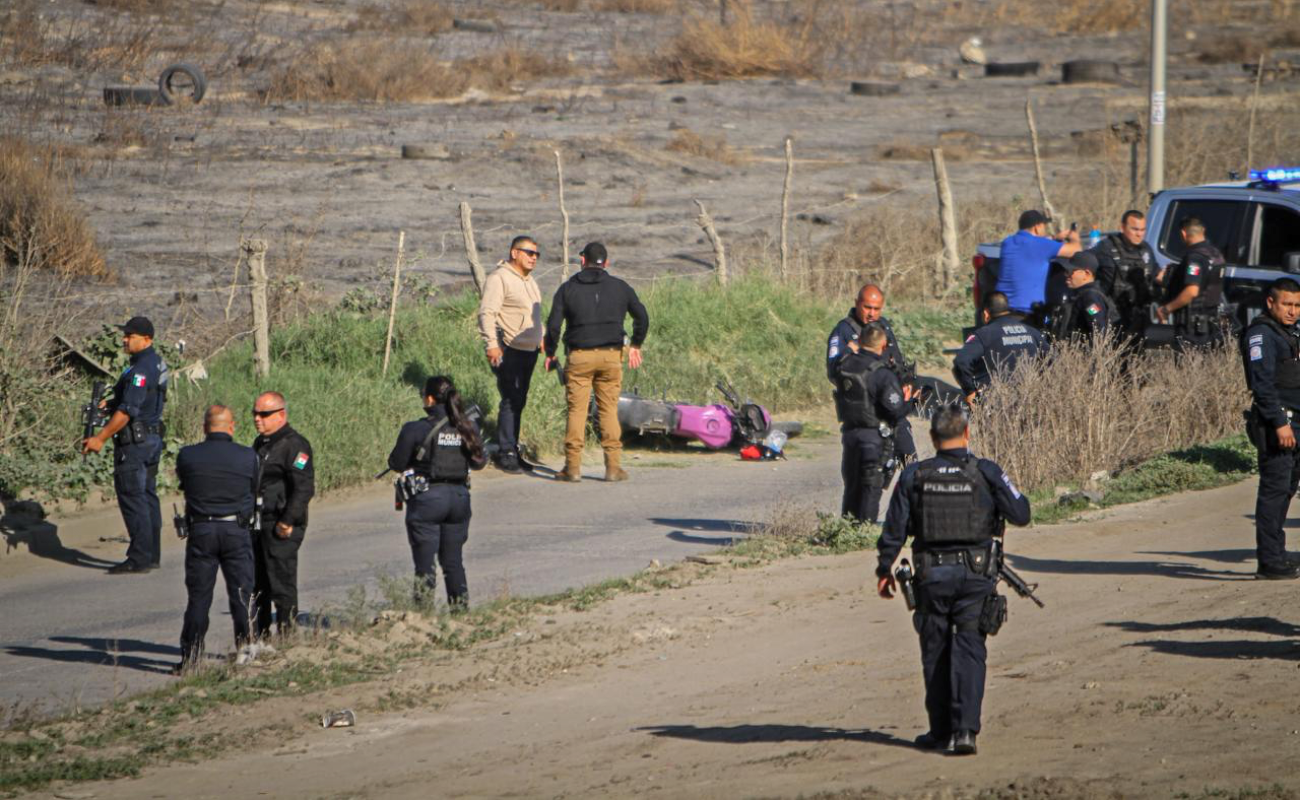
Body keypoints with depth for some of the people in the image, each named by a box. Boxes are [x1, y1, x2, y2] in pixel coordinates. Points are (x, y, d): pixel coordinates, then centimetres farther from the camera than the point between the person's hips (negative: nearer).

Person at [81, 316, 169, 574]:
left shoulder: (141, 369, -20)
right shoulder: (157, 363, 12)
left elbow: (128, 410, -24)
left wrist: (100, 438, -20)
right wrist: (110, 403, 11)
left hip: (134, 442, -10)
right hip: (152, 437, 10)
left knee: (132, 497, -7)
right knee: (147, 496, 13)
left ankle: (139, 559, -8)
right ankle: (152, 555, 17)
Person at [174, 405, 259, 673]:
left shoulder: (187, 456, -4)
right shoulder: (248, 457, -4)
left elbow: (184, 485, 8)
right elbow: (255, 492, 6)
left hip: (201, 530, 0)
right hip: (237, 530, 0)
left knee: (198, 596, 6)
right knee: (242, 595, 10)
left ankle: (190, 657, 4)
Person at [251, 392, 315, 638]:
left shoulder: (294, 445, -12)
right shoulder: (260, 443, 17)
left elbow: (304, 488, -18)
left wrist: (287, 522, -20)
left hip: (281, 528, -9)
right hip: (257, 526, 9)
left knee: (282, 586, -7)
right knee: (257, 587, 12)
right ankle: (259, 638, 20)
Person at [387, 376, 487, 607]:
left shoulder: (416, 429, -14)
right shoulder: (469, 427, -1)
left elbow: (396, 464, -7)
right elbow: (478, 463, 8)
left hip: (427, 499, -4)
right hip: (459, 497, 4)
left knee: (425, 562, 3)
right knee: (453, 560, 16)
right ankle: (461, 608, 17)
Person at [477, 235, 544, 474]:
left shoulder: (529, 280, 19)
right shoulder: (499, 279, -11)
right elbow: (487, 313, -19)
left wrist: (541, 338, 29)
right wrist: (492, 344, -27)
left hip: (529, 351, 9)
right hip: (508, 351, -9)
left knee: (519, 402, 10)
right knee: (510, 401, -12)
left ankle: (512, 451, 15)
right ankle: (506, 454, -10)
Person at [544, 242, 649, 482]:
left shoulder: (568, 288, 3)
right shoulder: (620, 287, 8)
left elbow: (553, 324, -3)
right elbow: (642, 317, 11)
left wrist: (550, 353, 9)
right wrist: (636, 345, 24)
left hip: (579, 356, -1)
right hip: (611, 355, 1)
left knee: (576, 410, 1)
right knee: (609, 410, 4)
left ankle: (573, 467, -3)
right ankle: (613, 466, 0)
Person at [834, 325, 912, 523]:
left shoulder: (844, 365, -3)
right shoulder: (882, 374, -20)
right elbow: (896, 410, -21)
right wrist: (906, 400, -1)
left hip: (849, 432, 6)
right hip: (875, 436, -6)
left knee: (851, 484, 18)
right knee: (872, 487, 3)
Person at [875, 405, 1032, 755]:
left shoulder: (913, 476, -1)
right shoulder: (986, 472, -5)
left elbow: (894, 529, 1)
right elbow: (1021, 514, -2)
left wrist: (884, 569, 13)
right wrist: (1012, 493, 19)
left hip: (931, 576, 1)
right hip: (976, 572, -1)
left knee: (935, 654, 12)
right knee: (969, 651, 1)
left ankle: (941, 732, 18)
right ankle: (965, 729, -12)